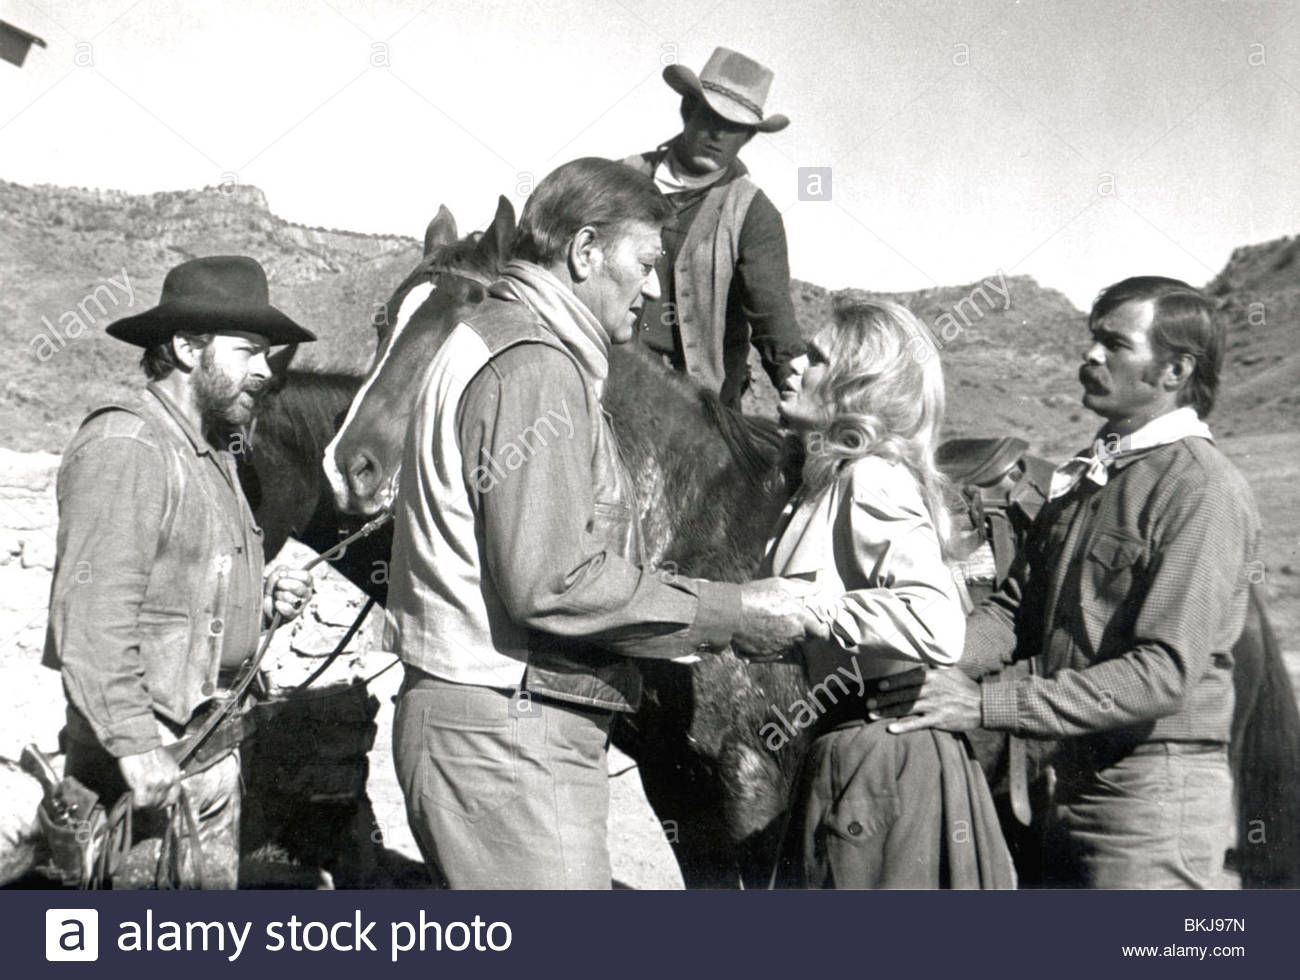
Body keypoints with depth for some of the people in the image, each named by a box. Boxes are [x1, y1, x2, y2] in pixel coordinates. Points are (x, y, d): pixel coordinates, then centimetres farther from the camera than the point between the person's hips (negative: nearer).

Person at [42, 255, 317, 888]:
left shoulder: (210, 452, 14)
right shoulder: (123, 449, -18)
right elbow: (92, 618, -25)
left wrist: (259, 599, 5)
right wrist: (135, 745, -27)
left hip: (213, 747, 10)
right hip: (149, 762, -10)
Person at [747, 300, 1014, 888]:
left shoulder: (872, 481, -15)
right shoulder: (828, 481, 15)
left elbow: (938, 626, -27)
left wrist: (809, 611, -23)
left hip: (882, 766, -10)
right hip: (842, 759, 10)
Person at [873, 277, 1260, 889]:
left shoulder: (1202, 489, -14)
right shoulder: (1081, 476, 11)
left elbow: (1165, 671, -22)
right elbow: (1015, 611, 7)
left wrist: (984, 705, -24)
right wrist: (927, 668, -12)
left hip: (1158, 792, -8)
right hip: (1077, 780, 8)